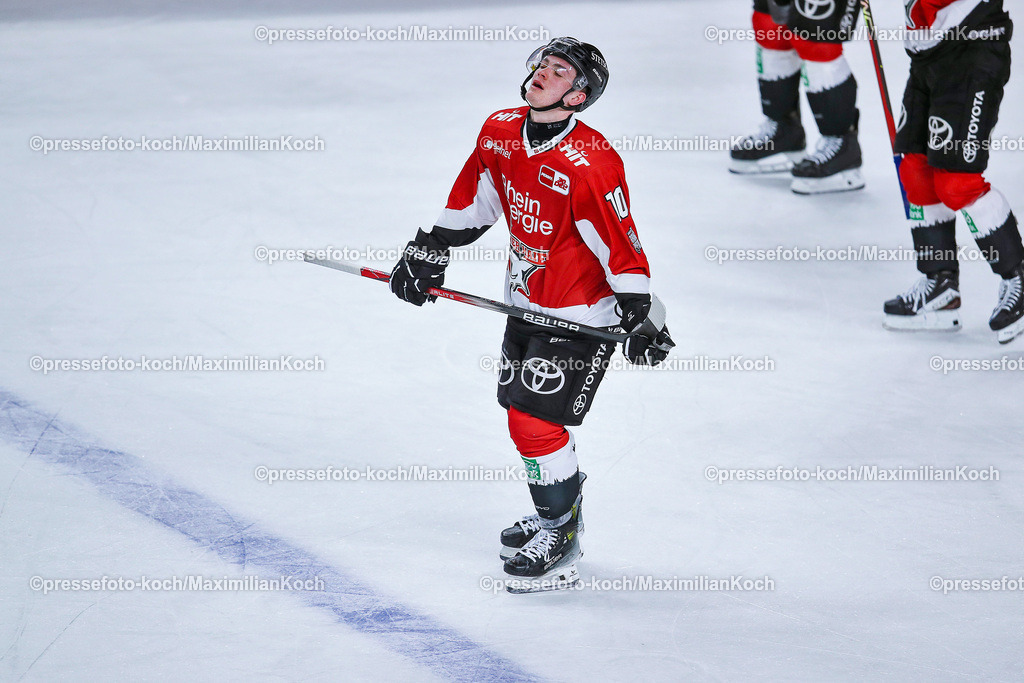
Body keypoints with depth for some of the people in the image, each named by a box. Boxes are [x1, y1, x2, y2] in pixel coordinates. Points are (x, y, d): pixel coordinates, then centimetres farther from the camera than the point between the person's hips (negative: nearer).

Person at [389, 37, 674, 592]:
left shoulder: (590, 164, -27)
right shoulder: (499, 133, -4)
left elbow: (622, 248, -24)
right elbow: (471, 203, 13)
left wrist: (640, 319, -26)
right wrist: (427, 253, 15)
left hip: (581, 316, -8)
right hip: (526, 302, 8)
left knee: (535, 420, -9)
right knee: (523, 415, 17)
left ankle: (563, 545, 6)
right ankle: (554, 515, 38)